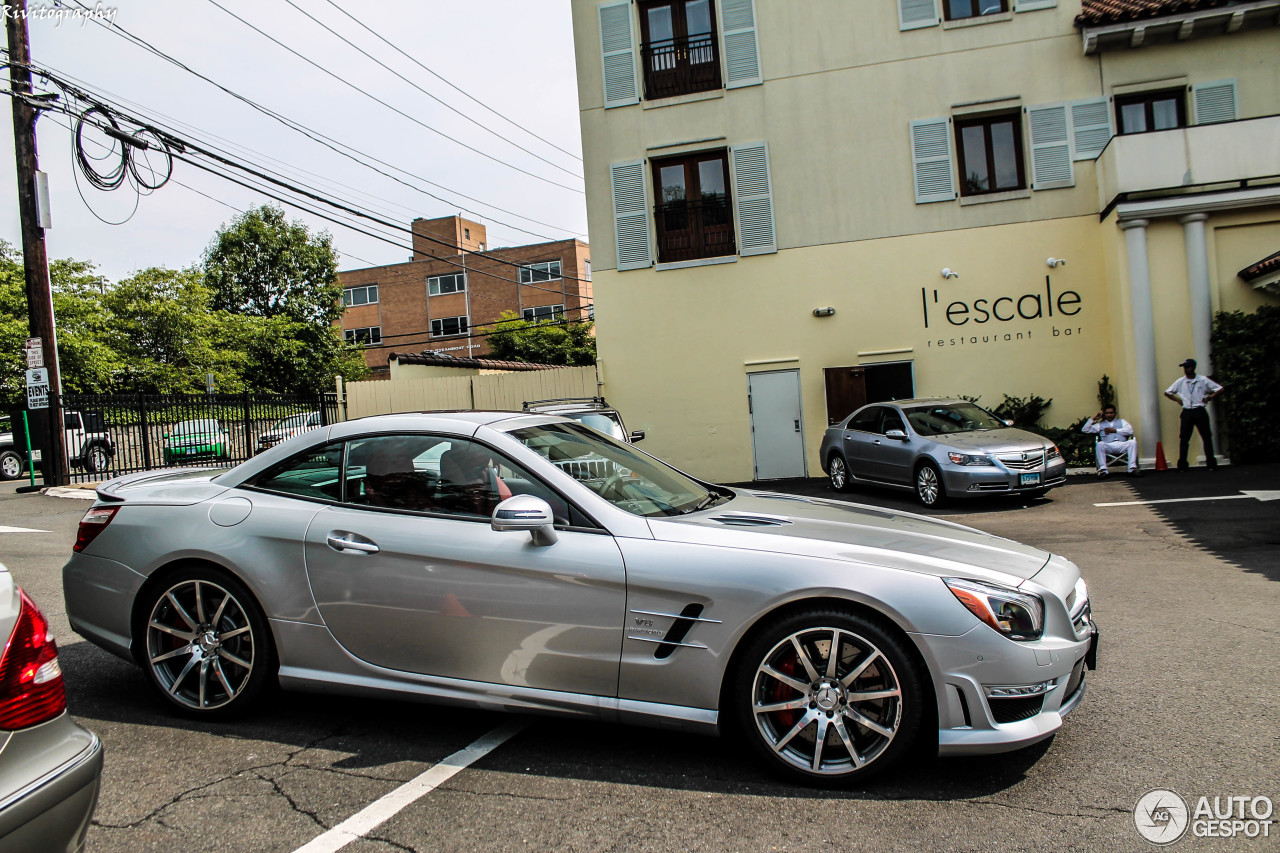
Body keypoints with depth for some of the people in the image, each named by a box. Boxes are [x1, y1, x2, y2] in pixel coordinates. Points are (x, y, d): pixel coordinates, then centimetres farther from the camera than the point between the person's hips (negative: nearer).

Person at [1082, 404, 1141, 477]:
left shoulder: (1121, 421, 28)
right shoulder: (1100, 424, 27)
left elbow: (1130, 431, 8)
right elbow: (1085, 430, 18)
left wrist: (1114, 430, 0)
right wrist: (1093, 419, 17)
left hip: (1122, 445, 1)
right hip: (1108, 446, -1)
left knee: (1133, 442, -31)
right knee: (1100, 444, -35)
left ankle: (1132, 469, -36)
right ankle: (1102, 470, -41)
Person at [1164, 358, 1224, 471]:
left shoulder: (1203, 380, 1)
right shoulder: (1180, 382, 6)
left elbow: (1220, 389, 5)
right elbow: (1167, 393, 17)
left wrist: (1209, 398, -3)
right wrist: (1177, 400, 6)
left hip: (1200, 411, -1)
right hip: (1187, 412, 1)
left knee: (1207, 437, 1)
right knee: (1184, 438, -2)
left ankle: (1211, 463, 8)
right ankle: (1182, 465, 1)